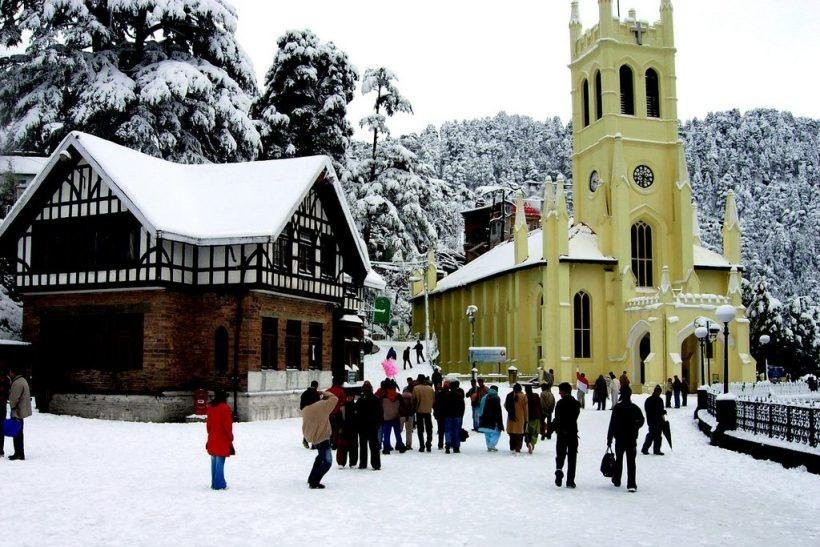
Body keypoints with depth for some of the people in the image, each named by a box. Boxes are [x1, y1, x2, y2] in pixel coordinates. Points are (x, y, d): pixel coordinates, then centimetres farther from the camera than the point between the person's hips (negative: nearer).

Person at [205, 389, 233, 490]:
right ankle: (219, 484, -5)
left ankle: (214, 483, 19)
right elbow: (227, 425, -13)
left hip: (212, 439, 7)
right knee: (220, 462, -6)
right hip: (222, 440, -7)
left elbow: (208, 423, 14)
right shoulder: (225, 408, -13)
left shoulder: (211, 407, 8)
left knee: (214, 461, 13)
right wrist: (230, 438, -5)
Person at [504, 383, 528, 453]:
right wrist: (526, 419, 1)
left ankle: (512, 448, 18)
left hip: (511, 418, 3)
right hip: (520, 418, -3)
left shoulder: (509, 395, 1)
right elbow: (525, 408, -6)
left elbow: (505, 405, 12)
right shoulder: (523, 396, -9)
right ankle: (517, 448, -5)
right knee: (519, 434, 3)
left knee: (512, 434, 15)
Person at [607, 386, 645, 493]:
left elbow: (612, 424, -11)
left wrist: (609, 439, -6)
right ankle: (631, 484, -7)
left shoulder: (617, 407, -11)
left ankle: (616, 480, 26)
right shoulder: (635, 408, -2)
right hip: (632, 439, 1)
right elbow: (641, 421, 10)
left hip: (619, 439, -1)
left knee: (619, 460, 16)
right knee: (631, 461, 2)